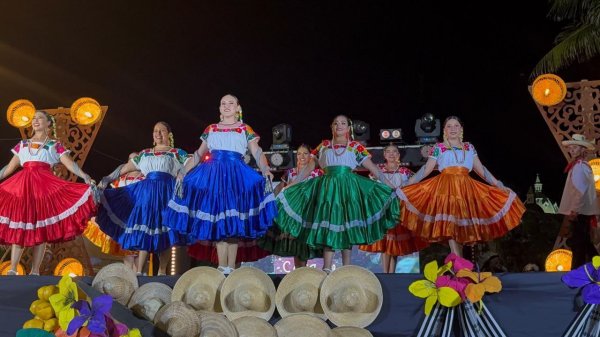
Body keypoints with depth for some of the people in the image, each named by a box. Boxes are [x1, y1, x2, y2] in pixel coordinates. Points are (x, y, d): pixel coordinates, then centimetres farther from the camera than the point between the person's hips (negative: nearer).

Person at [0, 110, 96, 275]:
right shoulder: (23, 144, 19)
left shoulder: (55, 145, 10)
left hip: (44, 187, -2)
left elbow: (70, 164, -1)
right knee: (17, 228, -2)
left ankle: (35, 271, 1)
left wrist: (85, 177, -17)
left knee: (41, 229, -4)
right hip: (22, 186, 2)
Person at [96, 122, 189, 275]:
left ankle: (162, 272, 4)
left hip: (166, 193, -2)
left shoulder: (177, 153, 11)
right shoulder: (144, 153, 20)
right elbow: (124, 168, 21)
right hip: (146, 192, 3)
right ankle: (138, 272, -5)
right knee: (144, 229, -6)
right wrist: (106, 180, 17)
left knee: (164, 232, -4)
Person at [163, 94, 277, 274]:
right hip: (213, 175, 2)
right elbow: (199, 154, 21)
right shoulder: (211, 129, 19)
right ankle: (222, 268, 0)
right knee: (217, 221, -3)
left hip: (236, 176, -2)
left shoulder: (246, 129, 12)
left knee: (234, 221, -6)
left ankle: (230, 267, -2)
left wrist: (266, 169, -16)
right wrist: (184, 172, 13)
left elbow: (257, 152, 1)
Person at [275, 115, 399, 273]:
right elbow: (308, 168, 14)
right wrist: (290, 185, 10)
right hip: (327, 189, 1)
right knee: (328, 225, -6)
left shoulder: (355, 147, 8)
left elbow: (372, 167, 5)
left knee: (347, 227, 1)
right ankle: (327, 269, -9)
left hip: (348, 189, 0)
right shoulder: (324, 146, 12)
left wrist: (389, 185, -2)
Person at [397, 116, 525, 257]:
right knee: (449, 225, -13)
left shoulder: (469, 147, 18)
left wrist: (499, 185, 14)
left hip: (466, 188, 3)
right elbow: (426, 169, 7)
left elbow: (481, 169, 19)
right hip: (445, 188, -3)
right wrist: (404, 185, -1)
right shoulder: (438, 148, 10)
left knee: (462, 225, -1)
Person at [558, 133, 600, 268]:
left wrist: (574, 210, -20)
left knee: (577, 244, -6)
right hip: (582, 211, 10)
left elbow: (581, 190, -23)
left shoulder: (579, 166, -15)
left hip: (579, 211, -10)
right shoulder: (578, 165, 17)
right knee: (584, 243, 16)